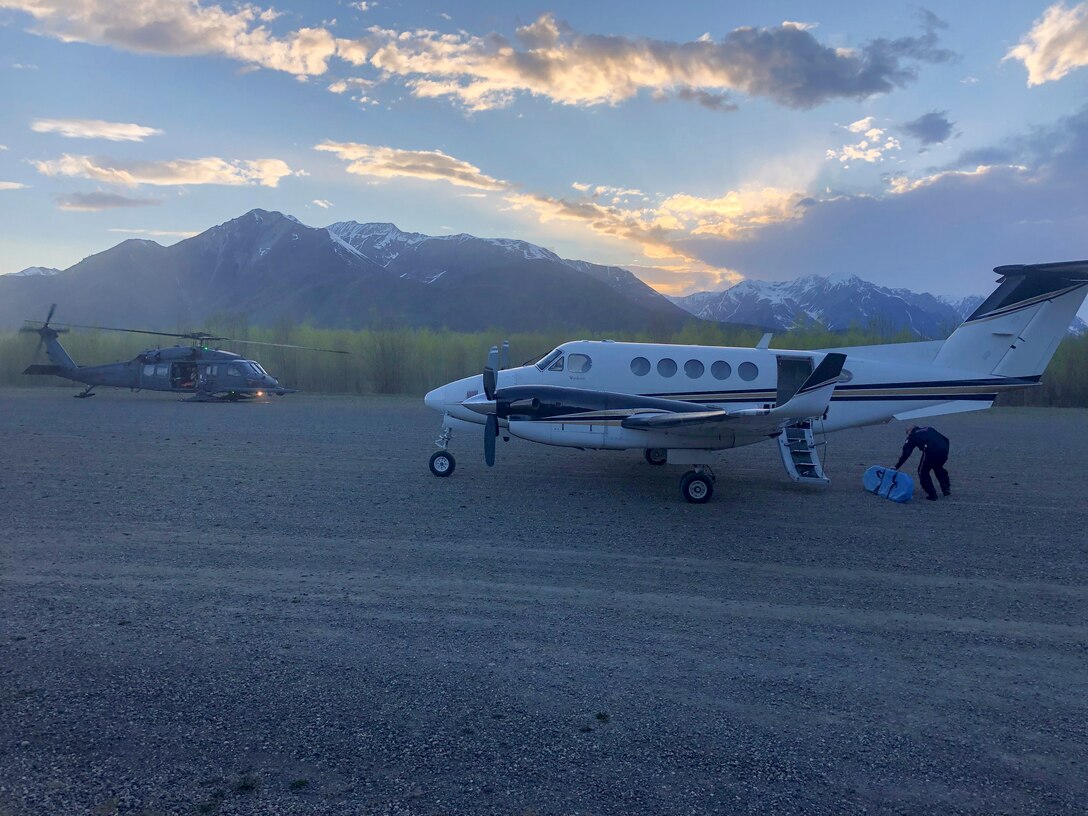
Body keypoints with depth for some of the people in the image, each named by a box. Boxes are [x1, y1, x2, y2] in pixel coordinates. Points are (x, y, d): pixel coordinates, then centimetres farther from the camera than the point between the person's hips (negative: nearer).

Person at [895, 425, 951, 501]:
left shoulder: (912, 436, 19)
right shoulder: (930, 430, 33)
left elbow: (906, 453, 14)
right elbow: (945, 439, 25)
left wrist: (896, 466, 17)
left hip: (931, 451, -5)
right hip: (944, 450, 5)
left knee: (923, 472, 15)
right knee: (938, 468, 33)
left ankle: (932, 495, 12)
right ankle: (946, 489, 35)